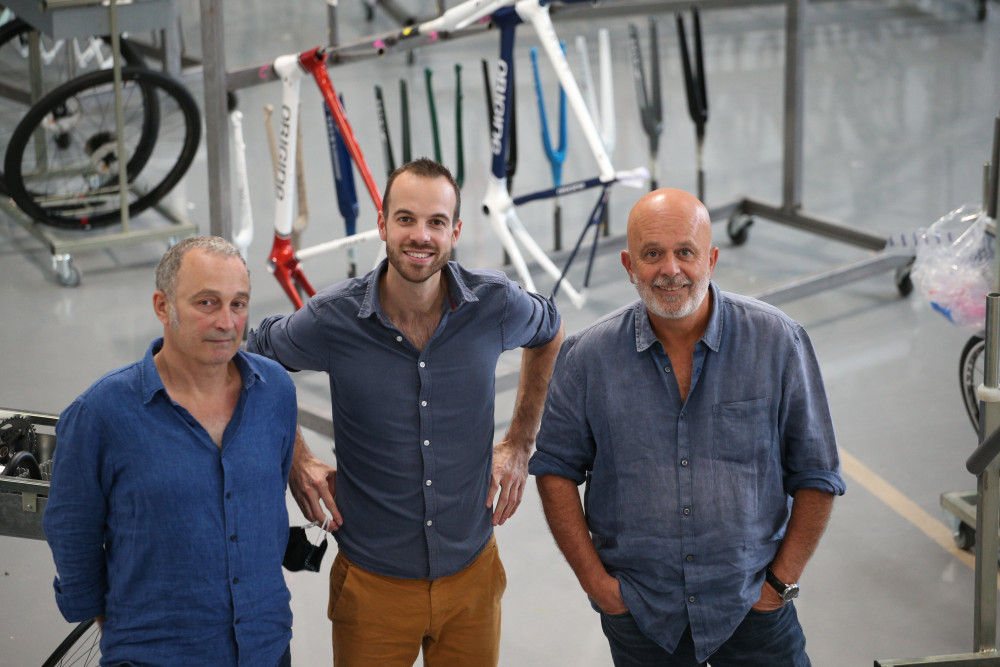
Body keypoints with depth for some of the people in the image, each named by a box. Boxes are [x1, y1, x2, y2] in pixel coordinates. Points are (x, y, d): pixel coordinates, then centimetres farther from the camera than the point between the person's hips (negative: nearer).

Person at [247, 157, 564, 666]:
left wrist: (519, 443, 10)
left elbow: (550, 334, 14)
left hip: (471, 571, 2)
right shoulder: (332, 319, -14)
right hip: (372, 582, -2)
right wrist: (296, 461, 0)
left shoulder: (494, 304, -10)